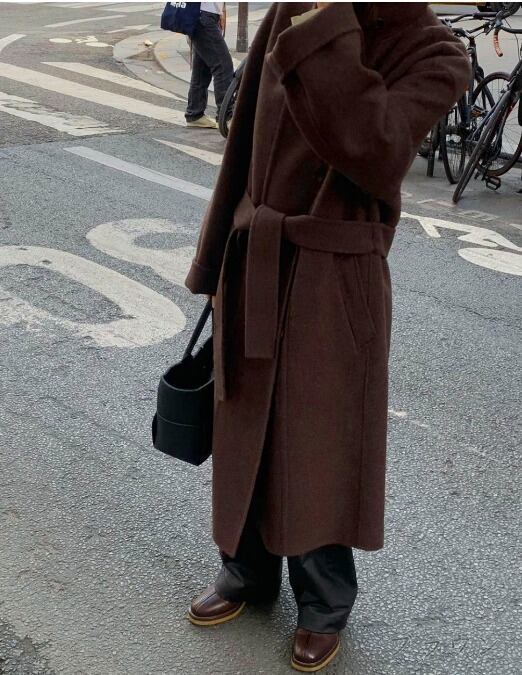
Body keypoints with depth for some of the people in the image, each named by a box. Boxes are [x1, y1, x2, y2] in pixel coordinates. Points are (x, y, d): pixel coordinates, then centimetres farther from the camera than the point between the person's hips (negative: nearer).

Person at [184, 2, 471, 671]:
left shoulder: (436, 56, -11)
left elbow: (373, 151, -29)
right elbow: (245, 148, 8)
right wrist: (216, 266, 11)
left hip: (333, 287, -4)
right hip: (254, 269, 4)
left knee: (320, 446, 9)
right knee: (246, 433, 17)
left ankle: (324, 604, 33)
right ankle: (247, 571, 42)